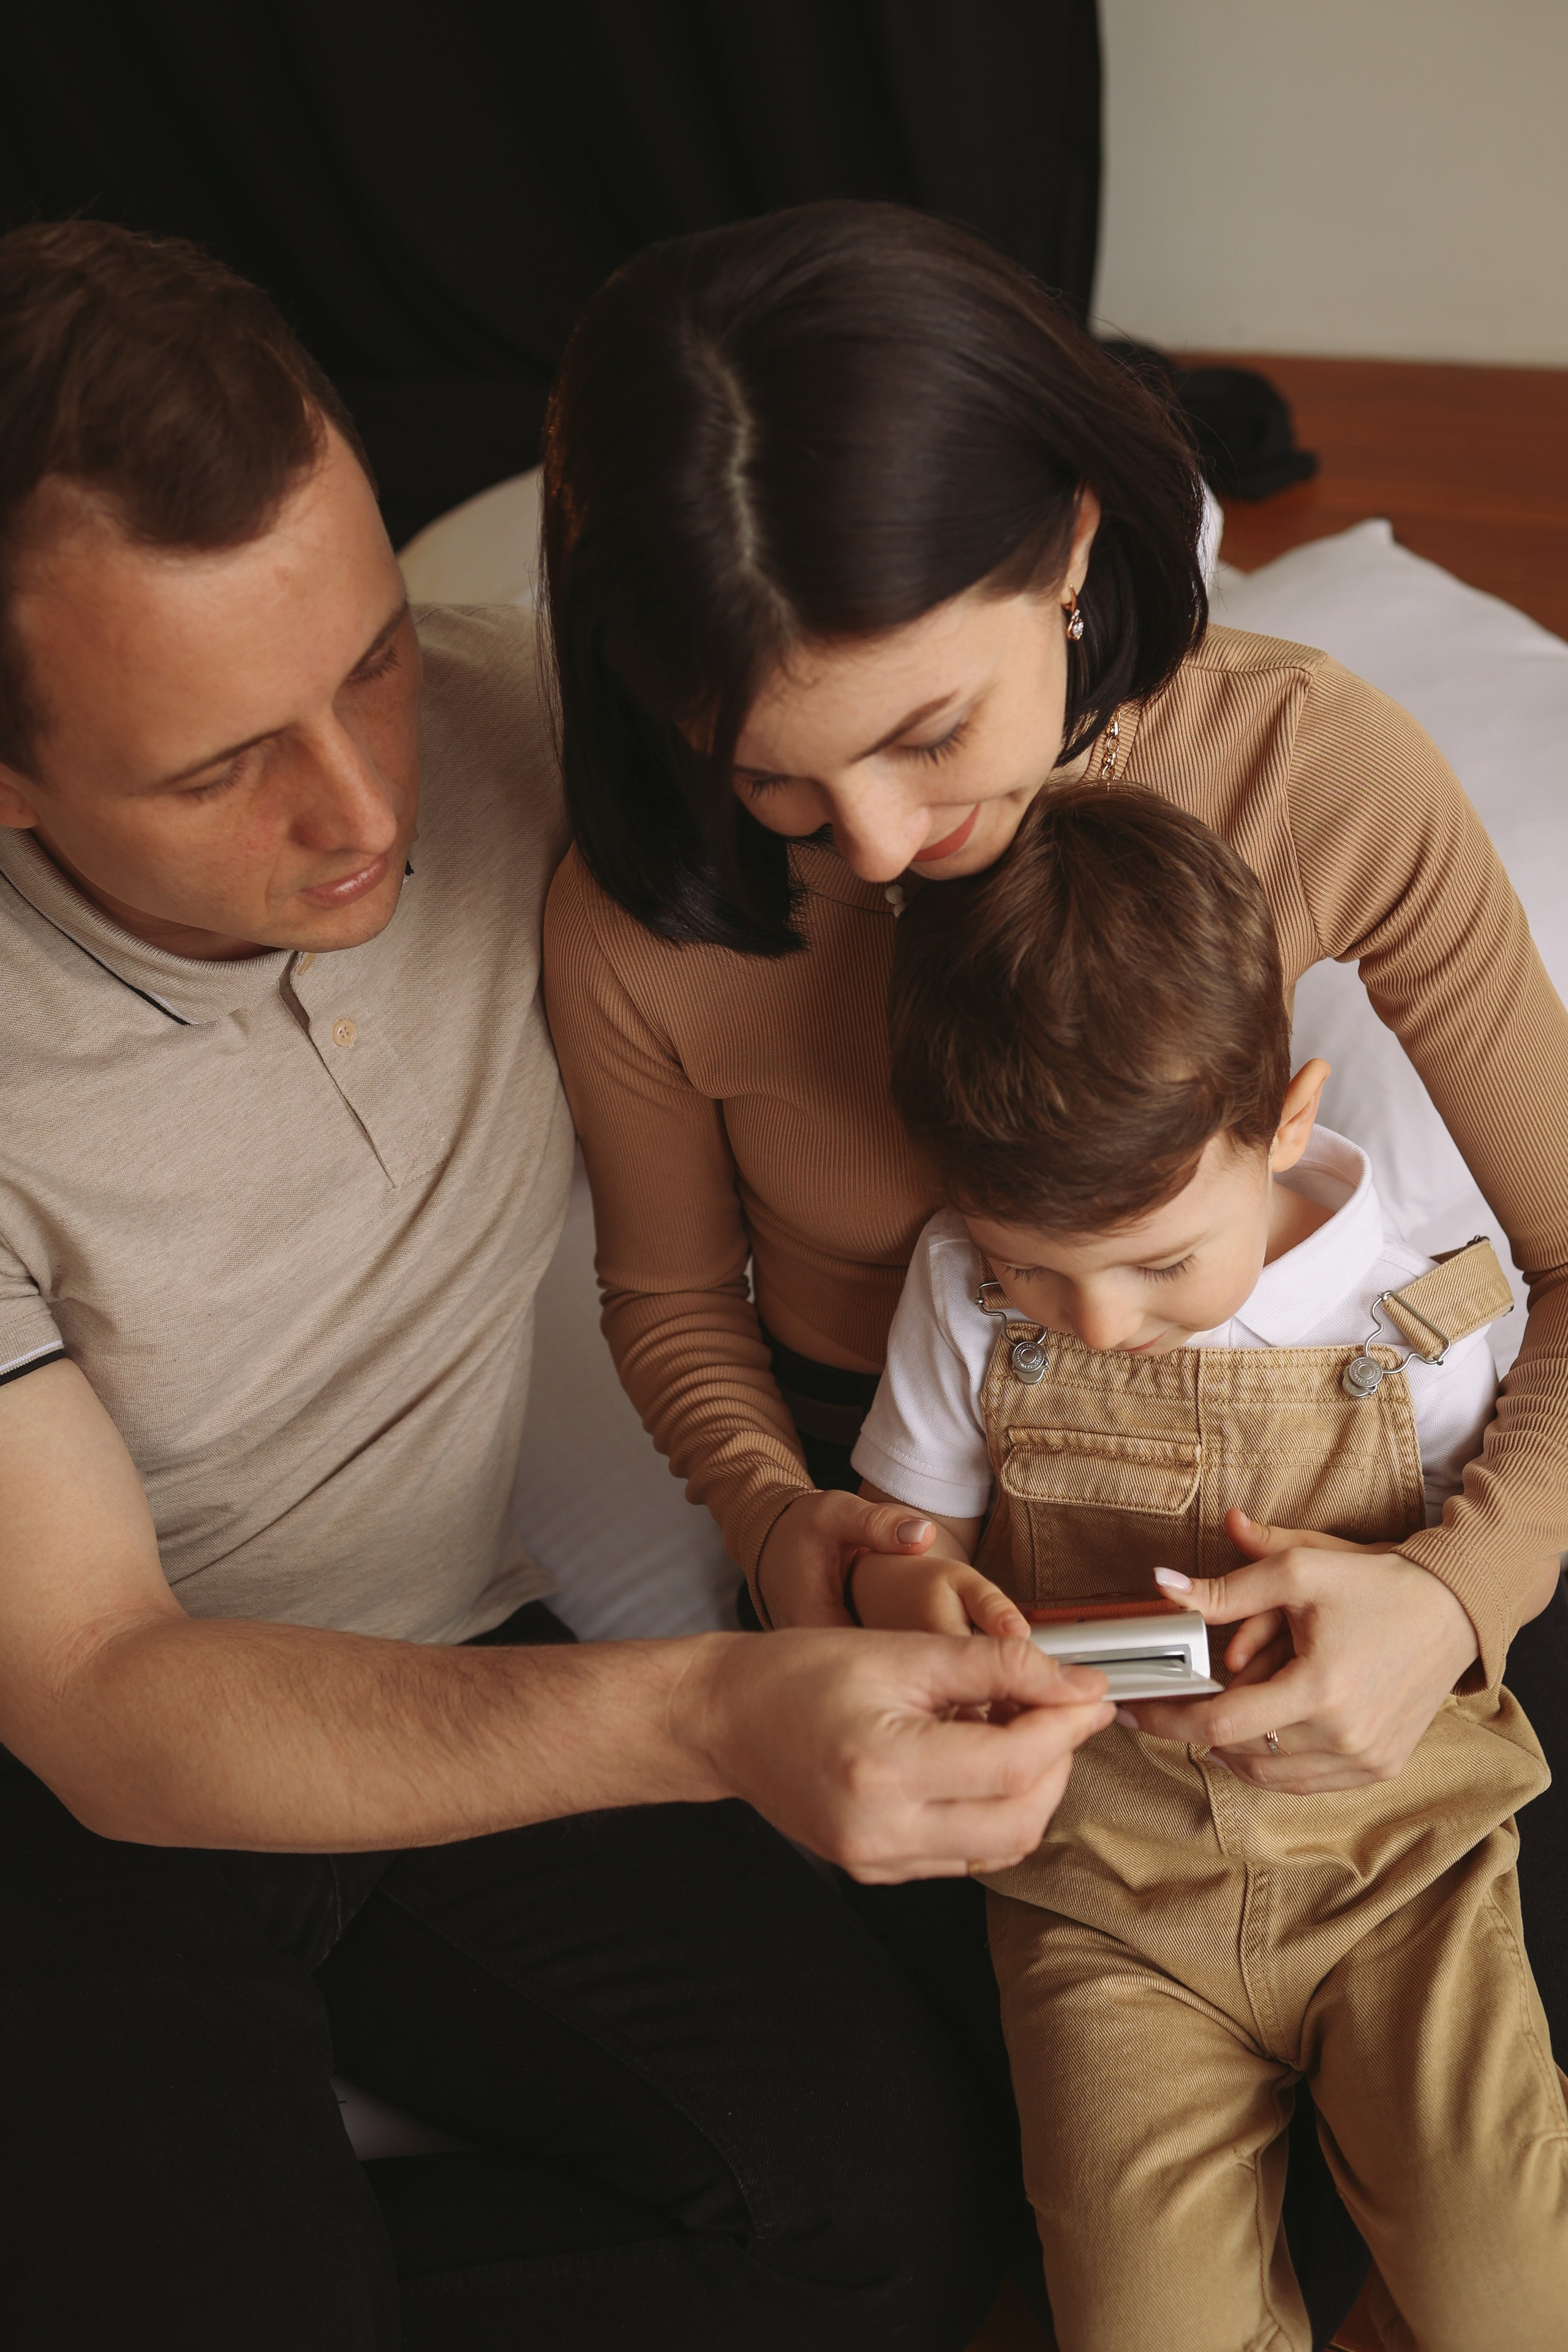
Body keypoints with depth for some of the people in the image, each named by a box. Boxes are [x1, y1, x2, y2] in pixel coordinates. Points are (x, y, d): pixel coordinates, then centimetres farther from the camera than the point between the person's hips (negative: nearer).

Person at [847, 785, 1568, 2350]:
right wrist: (920, 1593, -20)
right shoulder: (964, 1298, -6)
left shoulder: (1403, 1323, -10)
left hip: (1392, 1857, -1)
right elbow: (901, 1532, 5)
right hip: (1108, 1897, 1)